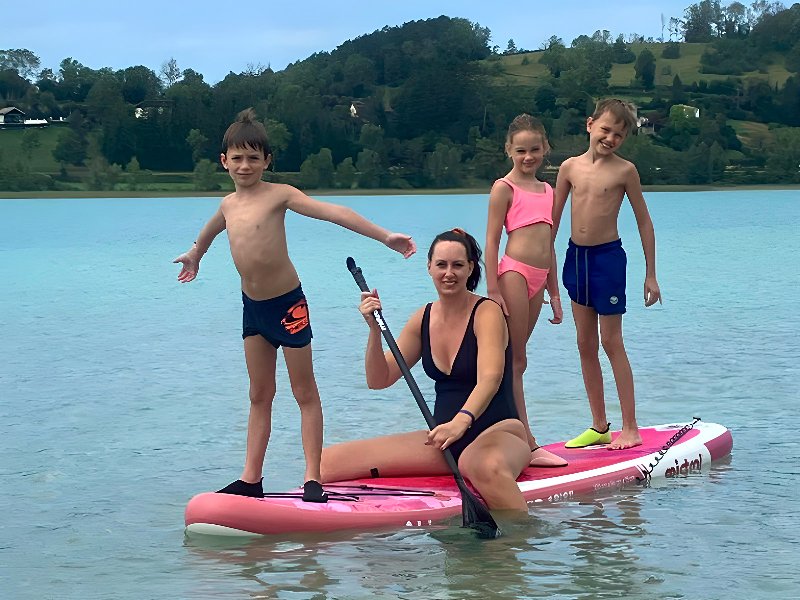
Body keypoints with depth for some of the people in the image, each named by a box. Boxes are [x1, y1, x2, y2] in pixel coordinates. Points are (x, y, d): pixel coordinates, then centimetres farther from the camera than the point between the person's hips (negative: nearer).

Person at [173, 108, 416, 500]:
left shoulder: (278, 195, -13)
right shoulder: (228, 204, 6)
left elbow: (335, 213, -19)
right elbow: (209, 231, 30)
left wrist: (385, 236, -26)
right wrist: (194, 256, 50)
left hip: (287, 303, -6)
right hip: (252, 306, 6)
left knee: (305, 392, 2)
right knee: (259, 396, 11)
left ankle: (313, 479, 2)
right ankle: (251, 479, 14)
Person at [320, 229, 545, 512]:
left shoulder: (487, 313, -9)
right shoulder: (423, 319, 9)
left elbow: (490, 379, -26)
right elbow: (379, 380, 9)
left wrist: (462, 420, -45)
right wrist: (375, 328, -7)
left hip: (497, 434, -6)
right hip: (444, 437, 6)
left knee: (485, 466, -46)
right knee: (328, 462, -12)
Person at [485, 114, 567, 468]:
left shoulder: (547, 191, 19)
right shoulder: (504, 188, -2)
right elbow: (492, 241, -6)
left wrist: (554, 293, 20)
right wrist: (492, 290, -13)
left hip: (538, 279, 7)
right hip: (514, 272, -7)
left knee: (514, 361, 9)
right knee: (515, 360, -6)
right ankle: (528, 445, -8)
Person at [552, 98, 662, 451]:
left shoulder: (624, 171, -6)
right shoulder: (570, 167, 4)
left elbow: (644, 222, 0)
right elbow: (553, 219, 10)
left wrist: (650, 274, -1)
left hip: (608, 257, -5)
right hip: (575, 257, 5)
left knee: (611, 343, -3)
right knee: (585, 345, 9)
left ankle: (630, 428, 4)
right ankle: (599, 427, 18)